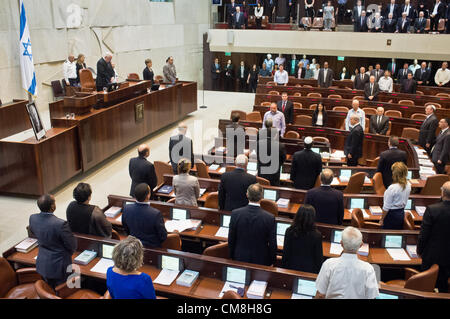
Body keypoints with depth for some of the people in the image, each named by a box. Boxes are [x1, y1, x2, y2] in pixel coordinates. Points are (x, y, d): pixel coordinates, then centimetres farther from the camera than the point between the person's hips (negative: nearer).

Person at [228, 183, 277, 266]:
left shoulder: (235, 214, -15)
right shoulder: (269, 218, -19)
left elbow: (231, 240, -4)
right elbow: (272, 244, -10)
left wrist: (232, 257, 11)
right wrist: (271, 262, 7)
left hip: (240, 259, 2)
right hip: (261, 261, -1)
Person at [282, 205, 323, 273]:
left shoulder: (289, 231, -13)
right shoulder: (316, 235, -18)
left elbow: (285, 254, -4)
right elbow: (319, 258, -8)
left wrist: (284, 268, 10)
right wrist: (319, 272, 7)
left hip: (292, 268, 2)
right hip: (309, 270, -2)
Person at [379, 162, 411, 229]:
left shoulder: (392, 188, -24)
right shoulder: (408, 185, -4)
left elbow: (386, 207, -17)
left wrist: (382, 219, -7)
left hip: (392, 214, -7)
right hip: (402, 213, 7)